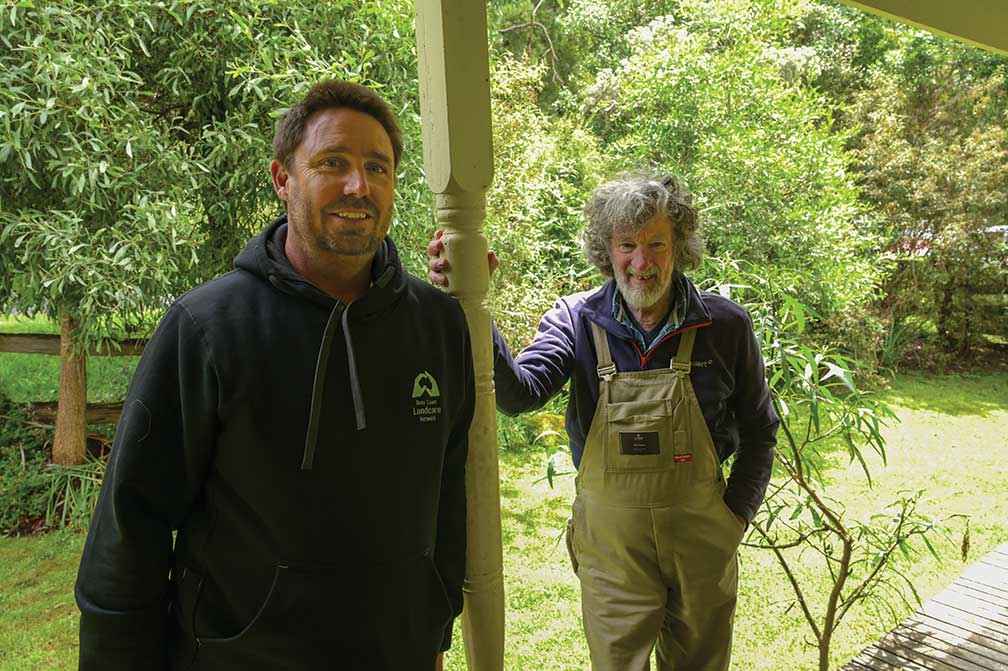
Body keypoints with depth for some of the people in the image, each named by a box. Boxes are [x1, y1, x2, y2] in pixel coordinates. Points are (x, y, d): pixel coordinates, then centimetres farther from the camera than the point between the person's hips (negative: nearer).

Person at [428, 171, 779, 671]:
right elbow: (518, 393, -26)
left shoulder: (724, 325, -8)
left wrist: (738, 513, 0)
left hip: (701, 534, 2)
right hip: (610, 538, -1)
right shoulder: (578, 321, -10)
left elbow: (757, 430, 4)